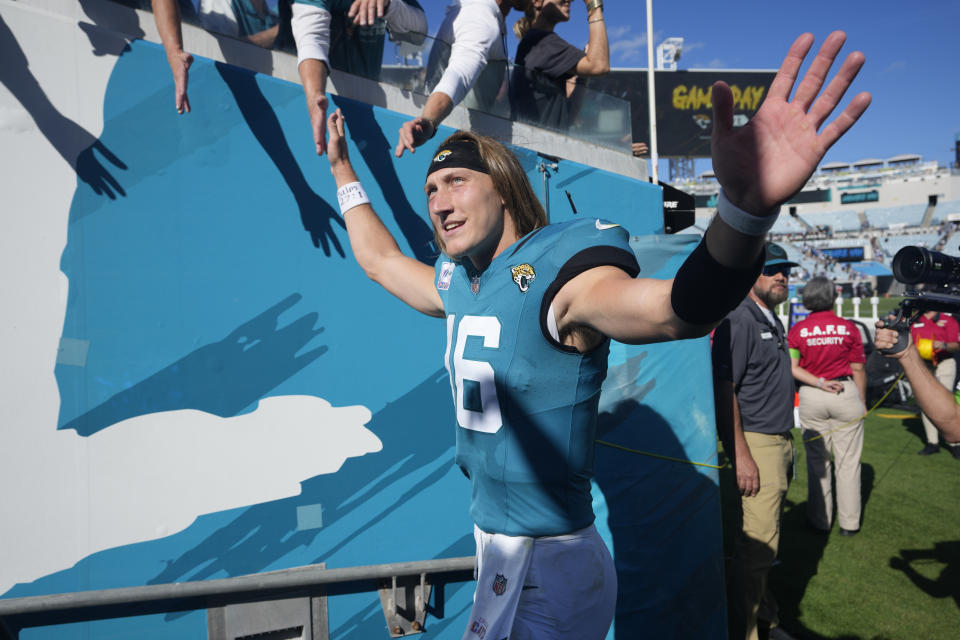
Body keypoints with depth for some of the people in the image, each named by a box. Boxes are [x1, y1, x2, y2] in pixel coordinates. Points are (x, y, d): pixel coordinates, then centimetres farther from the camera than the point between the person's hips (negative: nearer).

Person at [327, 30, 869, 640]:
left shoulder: (555, 272, -22)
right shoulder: (457, 284, 4)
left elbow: (679, 307, -41)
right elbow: (381, 259, 23)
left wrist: (747, 205, -60)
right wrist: (344, 170, 28)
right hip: (494, 543, 8)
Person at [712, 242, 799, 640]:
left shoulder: (773, 321, 15)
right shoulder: (738, 320, -15)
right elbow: (723, 390, -20)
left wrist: (786, 446, 20)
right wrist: (741, 456, -23)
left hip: (779, 441, 9)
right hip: (756, 443, -9)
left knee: (764, 538, 19)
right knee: (758, 542, -8)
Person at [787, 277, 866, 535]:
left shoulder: (797, 330, -2)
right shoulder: (848, 328, -4)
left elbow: (792, 368, -9)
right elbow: (858, 370, 1)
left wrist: (820, 383, -8)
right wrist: (862, 402, 10)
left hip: (811, 398, 1)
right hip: (846, 393, -1)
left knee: (817, 461, 11)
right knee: (848, 462, 8)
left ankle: (820, 519, 20)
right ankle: (849, 522, 16)